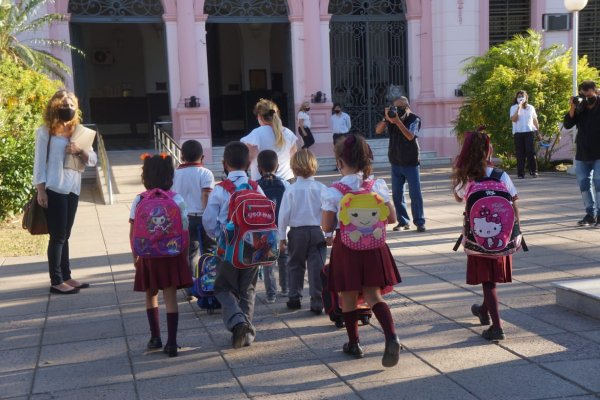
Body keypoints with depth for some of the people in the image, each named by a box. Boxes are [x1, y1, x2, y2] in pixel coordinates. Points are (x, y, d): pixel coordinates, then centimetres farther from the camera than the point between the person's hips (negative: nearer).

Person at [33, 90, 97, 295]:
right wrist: (40, 191, -12)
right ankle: (56, 281, 2)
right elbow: (39, 162, -6)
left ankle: (66, 277, 18)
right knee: (57, 236, -3)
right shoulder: (45, 132, -4)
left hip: (73, 189, 6)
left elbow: (93, 159, 8)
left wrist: (80, 150, -12)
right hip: (54, 190, -5)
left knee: (64, 235, 12)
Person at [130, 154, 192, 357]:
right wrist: (184, 254, 5)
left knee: (151, 295, 19)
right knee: (170, 297, 2)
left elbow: (133, 232, -1)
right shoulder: (177, 200, -6)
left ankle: (155, 337, 24)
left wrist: (135, 255, 11)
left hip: (147, 255, 1)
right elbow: (184, 230, -6)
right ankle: (171, 342, 0)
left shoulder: (138, 201, -4)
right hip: (172, 254, -1)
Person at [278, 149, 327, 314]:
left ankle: (294, 298, 23)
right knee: (317, 268, 2)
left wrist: (282, 235, 4)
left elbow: (284, 214, -6)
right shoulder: (321, 189, -6)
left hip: (297, 232, 0)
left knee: (296, 266, 17)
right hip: (317, 231, 0)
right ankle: (317, 303, 2)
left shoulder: (291, 190, -8)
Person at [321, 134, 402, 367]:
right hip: (373, 245, 3)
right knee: (373, 295, 9)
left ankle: (354, 344, 24)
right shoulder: (378, 185, -2)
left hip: (346, 246, -3)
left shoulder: (333, 192, -13)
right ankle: (391, 336, -12)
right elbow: (391, 218, 3)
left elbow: (327, 227, -10)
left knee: (348, 297, 14)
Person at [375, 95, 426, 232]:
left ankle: (419, 222, 2)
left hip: (411, 163, -4)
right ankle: (403, 221, 15)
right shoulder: (391, 117, 2)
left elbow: (410, 136, -25)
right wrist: (386, 119, -25)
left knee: (415, 193, -4)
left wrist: (398, 121, -33)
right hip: (396, 163, 4)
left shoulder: (414, 119, -8)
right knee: (397, 194, 5)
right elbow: (378, 130, -9)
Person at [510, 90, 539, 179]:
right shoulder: (513, 108, 5)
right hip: (518, 133, -1)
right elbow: (513, 119, -10)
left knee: (531, 152, -8)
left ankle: (533, 171, -4)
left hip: (529, 132, 1)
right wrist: (519, 108, -14)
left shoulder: (531, 107, 11)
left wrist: (538, 131, 12)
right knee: (520, 153, -1)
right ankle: (520, 173, 1)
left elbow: (535, 120, 16)